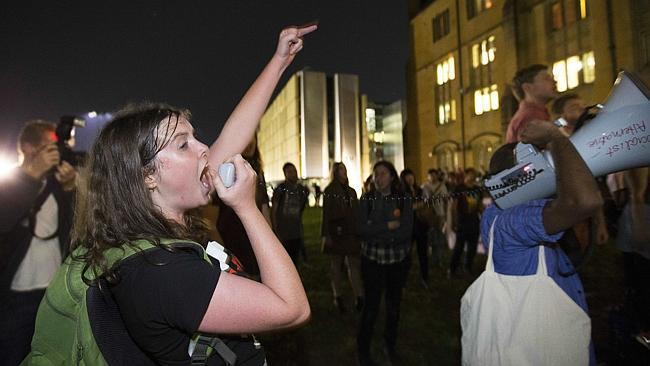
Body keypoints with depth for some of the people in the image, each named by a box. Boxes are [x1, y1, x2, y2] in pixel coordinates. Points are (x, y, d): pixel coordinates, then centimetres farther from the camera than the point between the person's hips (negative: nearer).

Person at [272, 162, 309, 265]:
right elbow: (274, 211, -9)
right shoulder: (281, 189, -9)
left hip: (297, 233, 5)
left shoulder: (301, 189, 7)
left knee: (295, 260, 13)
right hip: (283, 233, -5)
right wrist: (276, 230, -13)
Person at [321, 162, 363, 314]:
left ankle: (359, 297, -3)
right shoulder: (330, 190, 1)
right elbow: (326, 213, -5)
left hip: (351, 233, 4)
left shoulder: (351, 191, 14)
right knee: (336, 264, 6)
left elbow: (356, 212, 15)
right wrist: (326, 234, -11)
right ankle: (337, 297, 17)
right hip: (336, 232, -4)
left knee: (354, 264, -3)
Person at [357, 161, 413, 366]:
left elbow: (406, 231, -13)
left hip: (398, 259, 1)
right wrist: (388, 226, -18)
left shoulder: (403, 200, -3)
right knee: (371, 306, -1)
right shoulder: (367, 199, -2)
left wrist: (376, 234, -17)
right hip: (372, 259, -1)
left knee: (394, 305, 15)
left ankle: (390, 346, 36)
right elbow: (362, 229, -11)